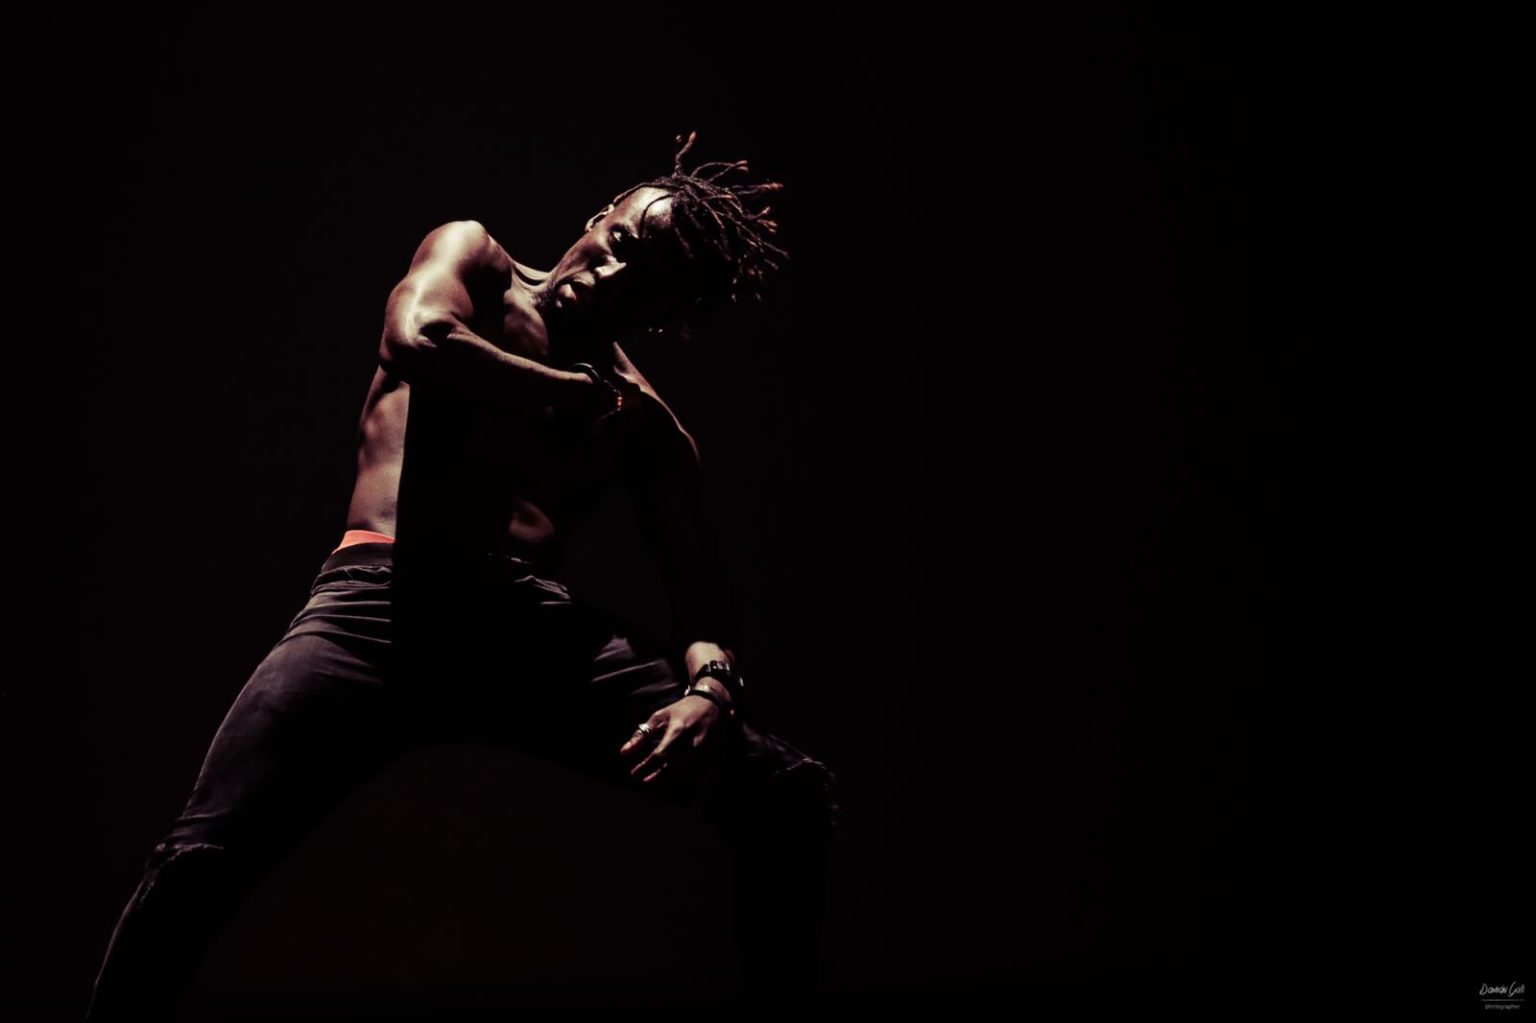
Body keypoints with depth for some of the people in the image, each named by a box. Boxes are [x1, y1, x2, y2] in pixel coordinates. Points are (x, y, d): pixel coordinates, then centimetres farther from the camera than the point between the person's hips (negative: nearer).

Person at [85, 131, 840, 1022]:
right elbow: (416, 341, -6)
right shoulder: (471, 255, 18)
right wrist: (583, 394, 8)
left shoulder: (650, 429, 23)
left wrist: (712, 688, -10)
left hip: (544, 624, 3)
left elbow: (705, 602, 13)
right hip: (385, 601, -3)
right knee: (205, 858, -26)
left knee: (795, 798, -14)